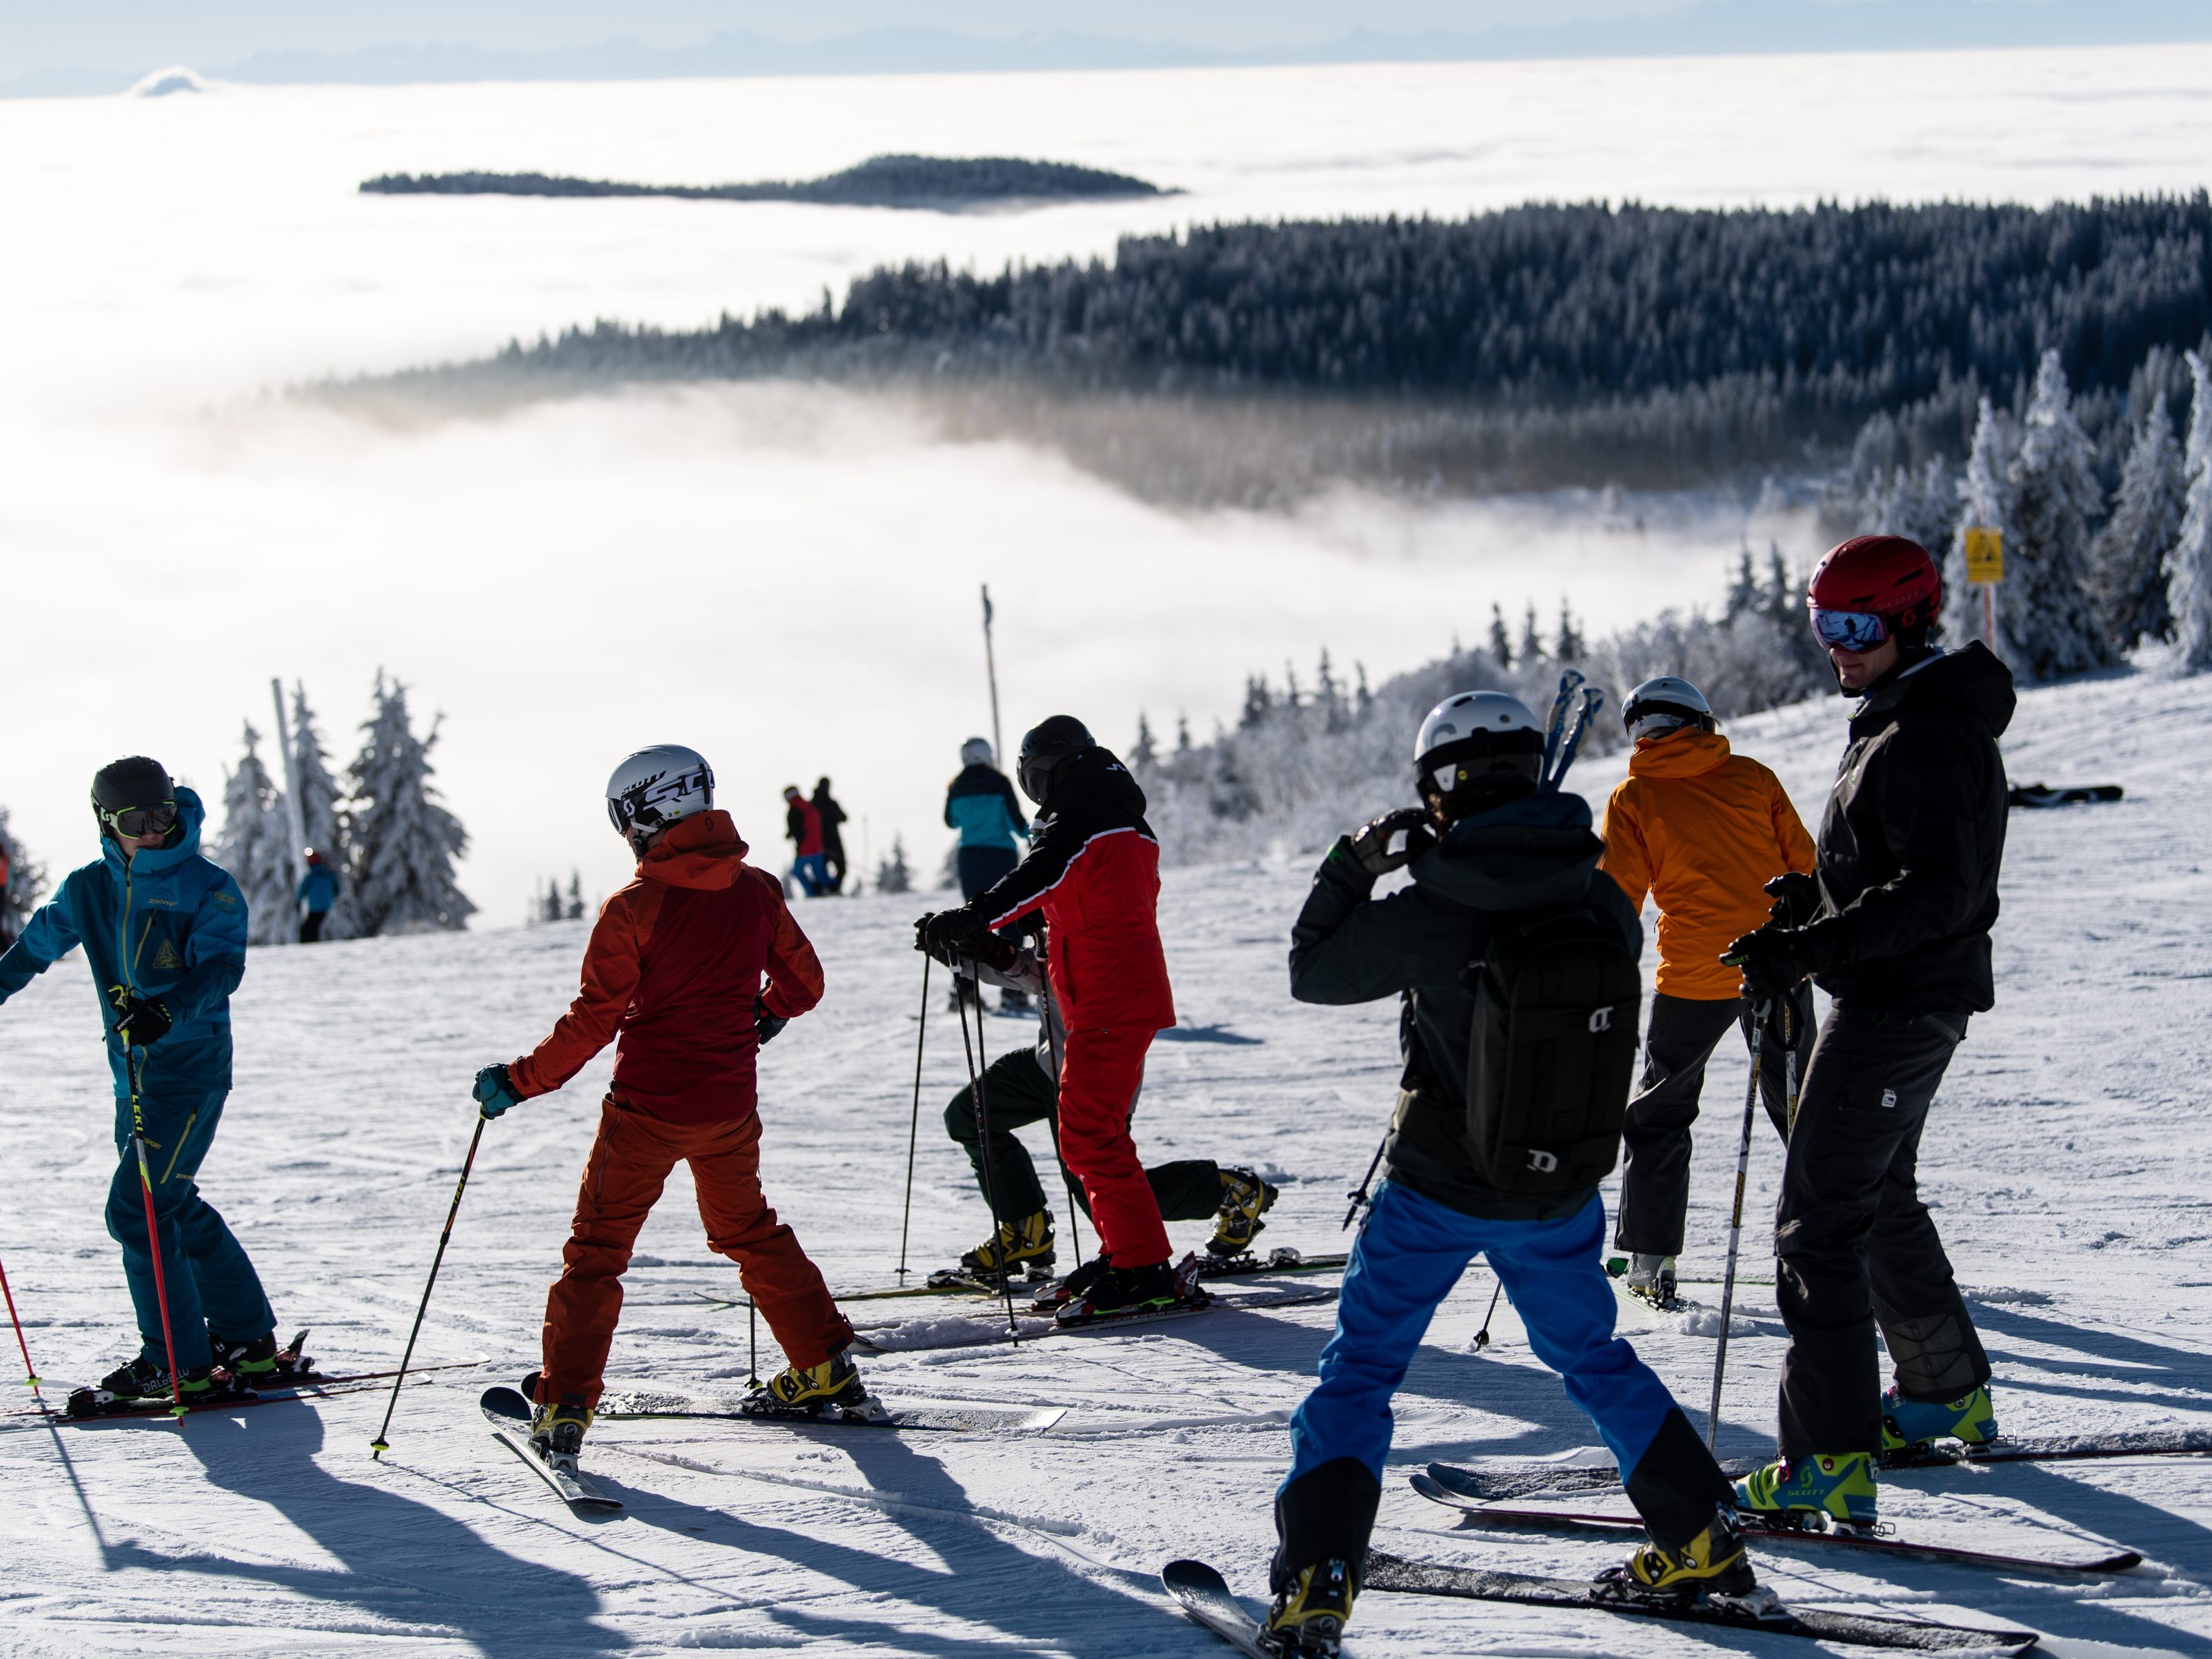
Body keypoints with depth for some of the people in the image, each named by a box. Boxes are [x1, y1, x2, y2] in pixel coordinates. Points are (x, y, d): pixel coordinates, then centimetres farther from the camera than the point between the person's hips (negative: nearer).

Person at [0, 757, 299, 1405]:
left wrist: (169, 1011, -39)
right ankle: (250, 1346, 22)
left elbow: (220, 968, -22)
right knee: (178, 1210, 11)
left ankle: (180, 1366, -5)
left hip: (191, 1069, -7)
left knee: (136, 1211, -12)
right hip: (133, 1076, 7)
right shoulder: (88, 890, 8)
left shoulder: (208, 888, -8)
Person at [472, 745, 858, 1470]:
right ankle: (824, 1367, 26)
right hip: (730, 1105, 5)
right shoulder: (758, 891, 0)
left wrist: (517, 1082, -4)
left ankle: (563, 1406, -4)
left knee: (598, 1248, 3)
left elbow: (594, 1022, -13)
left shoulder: (633, 909, -13)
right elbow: (804, 981, 12)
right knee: (749, 1231, 24)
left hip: (647, 1109, -5)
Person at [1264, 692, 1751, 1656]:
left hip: (1438, 1192, -4)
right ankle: (1703, 1540, 27)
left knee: (1359, 1371, 7)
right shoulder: (1604, 905, -8)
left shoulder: (1429, 916, -19)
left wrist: (1353, 867, 8)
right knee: (1591, 1358, 25)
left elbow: (1313, 974, -4)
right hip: (1565, 1189, 4)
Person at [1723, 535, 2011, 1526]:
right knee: (1881, 1201, 25)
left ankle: (1829, 1462, -18)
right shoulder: (1899, 721, 13)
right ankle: (1948, 1397, 41)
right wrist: (1813, 898, 10)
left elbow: (1939, 895, -28)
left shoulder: (1927, 739, -20)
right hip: (1896, 1000, 11)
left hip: (1898, 1007, -11)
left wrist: (1811, 948, -33)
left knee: (1819, 1221, -13)